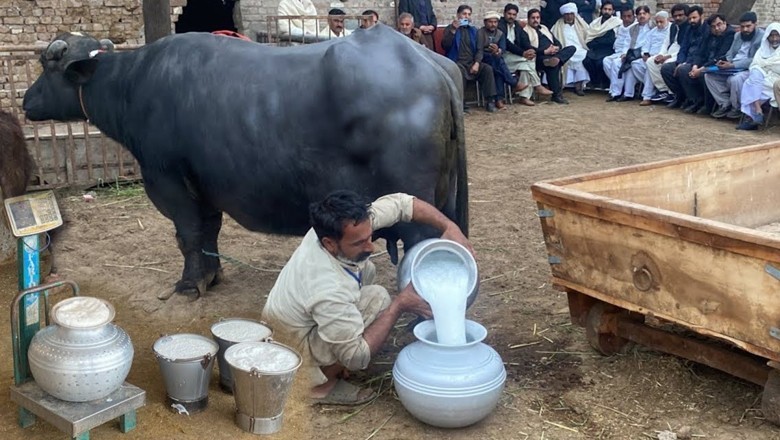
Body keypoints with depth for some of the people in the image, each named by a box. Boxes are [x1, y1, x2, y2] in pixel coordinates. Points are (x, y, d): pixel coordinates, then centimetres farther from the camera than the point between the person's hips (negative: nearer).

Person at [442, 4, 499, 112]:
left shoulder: (473, 30, 20)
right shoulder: (450, 28, 9)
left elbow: (478, 49, 14)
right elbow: (445, 46, -7)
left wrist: (477, 63, -5)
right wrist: (453, 30, -16)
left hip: (471, 62, 4)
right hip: (457, 62, -4)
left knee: (487, 68, -23)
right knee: (459, 71, -38)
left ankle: (490, 100, -21)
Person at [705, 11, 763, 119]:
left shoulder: (762, 37, -9)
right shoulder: (737, 35, 17)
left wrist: (732, 65, -24)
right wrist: (725, 62, -10)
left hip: (750, 70, -8)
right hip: (732, 69, 8)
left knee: (735, 79, -38)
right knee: (709, 75, -11)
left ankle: (737, 108, -13)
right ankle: (725, 105, -6)